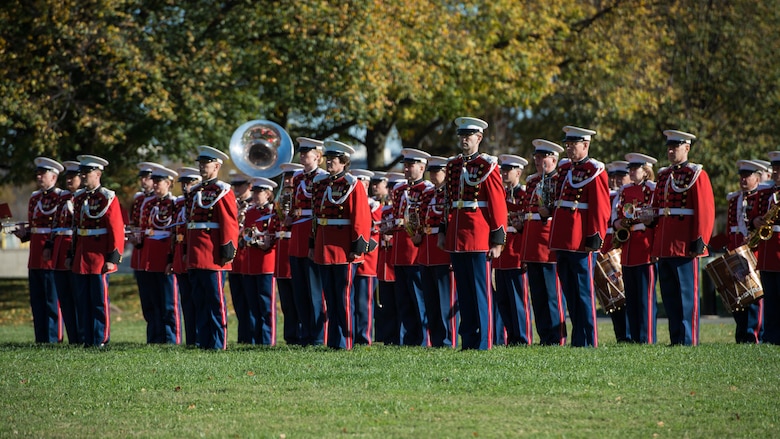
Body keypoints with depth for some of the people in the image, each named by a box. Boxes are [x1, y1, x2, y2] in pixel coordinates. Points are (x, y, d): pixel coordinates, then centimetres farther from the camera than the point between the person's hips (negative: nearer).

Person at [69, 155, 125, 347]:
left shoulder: (108, 198, -7)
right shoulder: (78, 197, 13)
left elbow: (117, 230, -10)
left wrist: (112, 258, -15)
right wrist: (71, 255, 16)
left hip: (99, 257, -7)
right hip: (81, 257, 7)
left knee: (100, 300, -3)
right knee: (83, 300, 7)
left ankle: (101, 340, 1)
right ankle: (87, 339, 12)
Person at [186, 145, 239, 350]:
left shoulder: (222, 192, -5)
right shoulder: (196, 192, 18)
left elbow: (230, 224, -10)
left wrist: (227, 250, -16)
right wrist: (188, 251, 18)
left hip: (213, 255, -8)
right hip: (196, 257, 8)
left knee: (215, 300, -5)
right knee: (199, 300, 9)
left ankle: (218, 344, -3)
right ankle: (204, 340, 13)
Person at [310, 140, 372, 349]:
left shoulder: (353, 185, -6)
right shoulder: (320, 183, 13)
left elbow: (362, 219, -10)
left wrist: (358, 247, -15)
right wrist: (313, 243, 15)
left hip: (344, 248, -7)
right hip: (324, 246, 7)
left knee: (344, 297, -3)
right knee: (330, 296, 9)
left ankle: (344, 342, 0)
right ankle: (333, 340, 13)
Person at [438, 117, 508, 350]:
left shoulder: (487, 166, -4)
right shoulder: (453, 166, 13)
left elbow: (498, 205, -6)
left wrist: (498, 240, -10)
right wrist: (443, 231, 15)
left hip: (478, 238, -6)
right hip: (456, 239, 6)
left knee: (480, 293, -3)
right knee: (463, 293, 8)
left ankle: (482, 344, -1)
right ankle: (468, 342, 13)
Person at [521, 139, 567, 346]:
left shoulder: (560, 180, -4)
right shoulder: (532, 181, 19)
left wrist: (549, 212, -25)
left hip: (550, 243, -8)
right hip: (532, 245, 8)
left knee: (553, 292, -6)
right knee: (537, 293, 8)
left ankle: (557, 337, -3)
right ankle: (544, 335, 12)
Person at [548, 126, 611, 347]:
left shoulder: (595, 171, -6)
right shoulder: (564, 169, 17)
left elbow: (601, 208, -10)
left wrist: (594, 237, -16)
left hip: (581, 241, -8)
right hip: (563, 241, 8)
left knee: (583, 293, -4)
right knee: (570, 293, 9)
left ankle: (587, 342, -1)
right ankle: (577, 339, 14)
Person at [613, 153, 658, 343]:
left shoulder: (654, 190, -3)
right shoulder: (624, 190, 16)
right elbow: (618, 215, 21)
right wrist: (617, 224, -1)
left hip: (645, 249, -7)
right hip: (628, 250, 7)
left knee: (646, 297, -6)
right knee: (631, 297, 8)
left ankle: (647, 339, -4)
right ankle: (634, 337, 13)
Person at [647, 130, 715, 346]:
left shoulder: (696, 174, -4)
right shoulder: (664, 175, 17)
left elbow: (705, 212, -8)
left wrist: (699, 241, -14)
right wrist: (650, 220, 4)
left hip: (685, 246, -7)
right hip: (663, 246, 7)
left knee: (686, 296, -5)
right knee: (669, 295, 9)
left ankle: (689, 342, -3)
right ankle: (675, 341, 13)